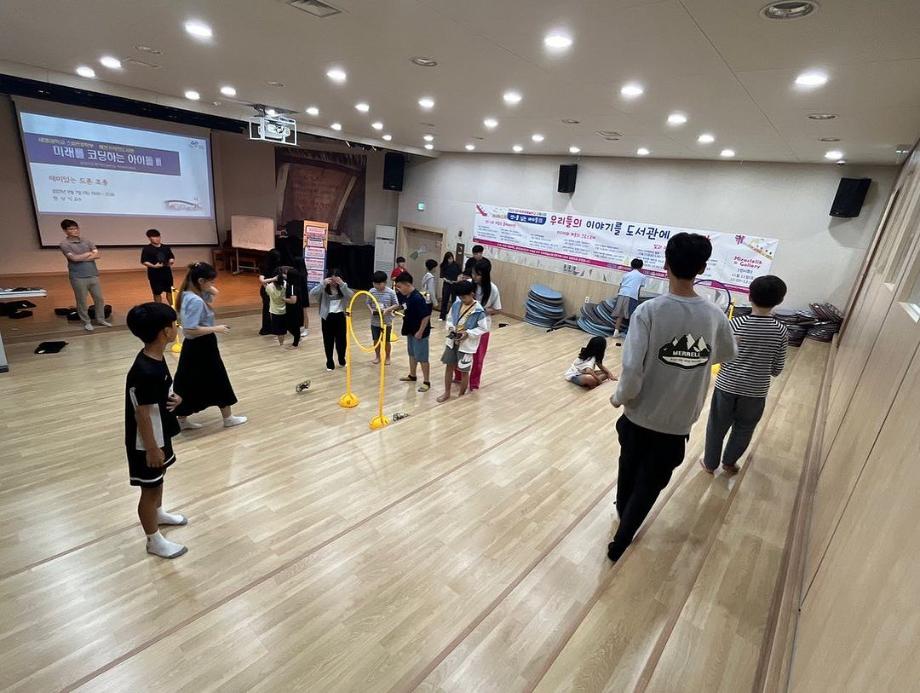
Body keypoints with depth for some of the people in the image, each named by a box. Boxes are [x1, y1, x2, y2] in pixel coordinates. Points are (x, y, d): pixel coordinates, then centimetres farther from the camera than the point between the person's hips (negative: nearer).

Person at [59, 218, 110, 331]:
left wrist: (81, 258, -11)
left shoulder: (87, 241, 9)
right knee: (81, 301, 5)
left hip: (93, 275, 4)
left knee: (99, 298, 9)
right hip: (78, 277, -4)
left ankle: (101, 319, 23)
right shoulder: (64, 244, -5)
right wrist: (89, 253, -4)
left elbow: (97, 255, -1)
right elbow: (74, 258, -16)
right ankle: (86, 322, 16)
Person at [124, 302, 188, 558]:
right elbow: (142, 415, -26)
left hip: (160, 434, 9)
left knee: (159, 479, 29)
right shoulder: (145, 372, -33)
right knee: (150, 488, 10)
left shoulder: (156, 357, -4)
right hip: (146, 442, -9)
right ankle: (154, 540, 29)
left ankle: (158, 513, 53)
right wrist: (152, 449, -18)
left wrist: (173, 398, -6)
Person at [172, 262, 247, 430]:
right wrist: (215, 329, -21)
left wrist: (207, 287, 1)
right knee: (218, 382, 7)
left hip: (194, 346, 9)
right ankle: (228, 418, 22)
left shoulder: (189, 295, 5)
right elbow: (190, 329, -29)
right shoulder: (196, 301, -24)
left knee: (189, 384, 17)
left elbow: (215, 293, 19)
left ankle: (182, 420, 28)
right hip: (201, 347, -9)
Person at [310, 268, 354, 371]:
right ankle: (330, 362, 20)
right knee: (328, 340, 7)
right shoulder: (324, 289, -6)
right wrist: (323, 284, -29)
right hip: (327, 317, -1)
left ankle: (342, 359, 31)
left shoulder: (343, 288, 0)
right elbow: (312, 294, -21)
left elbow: (351, 295, -18)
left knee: (341, 339, 10)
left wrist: (342, 285, -29)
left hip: (340, 317, 1)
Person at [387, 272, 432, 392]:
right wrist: (391, 308, 15)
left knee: (422, 357, -1)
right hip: (410, 330, 10)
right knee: (412, 354, 23)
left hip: (419, 332, -10)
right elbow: (402, 304, 25)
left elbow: (426, 316, -27)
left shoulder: (417, 298, -27)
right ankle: (412, 375, 40)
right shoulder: (407, 296, 1)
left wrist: (420, 332, -22)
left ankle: (426, 382, 9)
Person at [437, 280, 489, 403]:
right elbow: (449, 318, 11)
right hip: (452, 342, 5)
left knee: (464, 371, 8)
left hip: (466, 345, -5)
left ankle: (461, 396, 28)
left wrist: (468, 333, -22)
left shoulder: (479, 310, -18)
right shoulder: (456, 304, -2)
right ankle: (447, 393, 31)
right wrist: (450, 328, -9)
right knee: (449, 366, 14)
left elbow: (483, 328, -13)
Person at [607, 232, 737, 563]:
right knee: (650, 483, 17)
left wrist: (621, 397, -7)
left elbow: (632, 368, -25)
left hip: (640, 416, -1)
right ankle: (620, 543, 24)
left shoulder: (649, 310, -19)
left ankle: (623, 518, 49)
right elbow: (727, 355, 12)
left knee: (629, 472, 24)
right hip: (678, 422, 1)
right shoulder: (714, 315, -8)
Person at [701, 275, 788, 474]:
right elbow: (777, 369, -3)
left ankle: (710, 463, 31)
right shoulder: (781, 331, -10)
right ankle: (729, 462, 40)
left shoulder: (736, 324, -15)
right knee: (743, 430, 23)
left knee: (717, 427, 17)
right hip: (756, 392, 2)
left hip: (727, 386, -1)